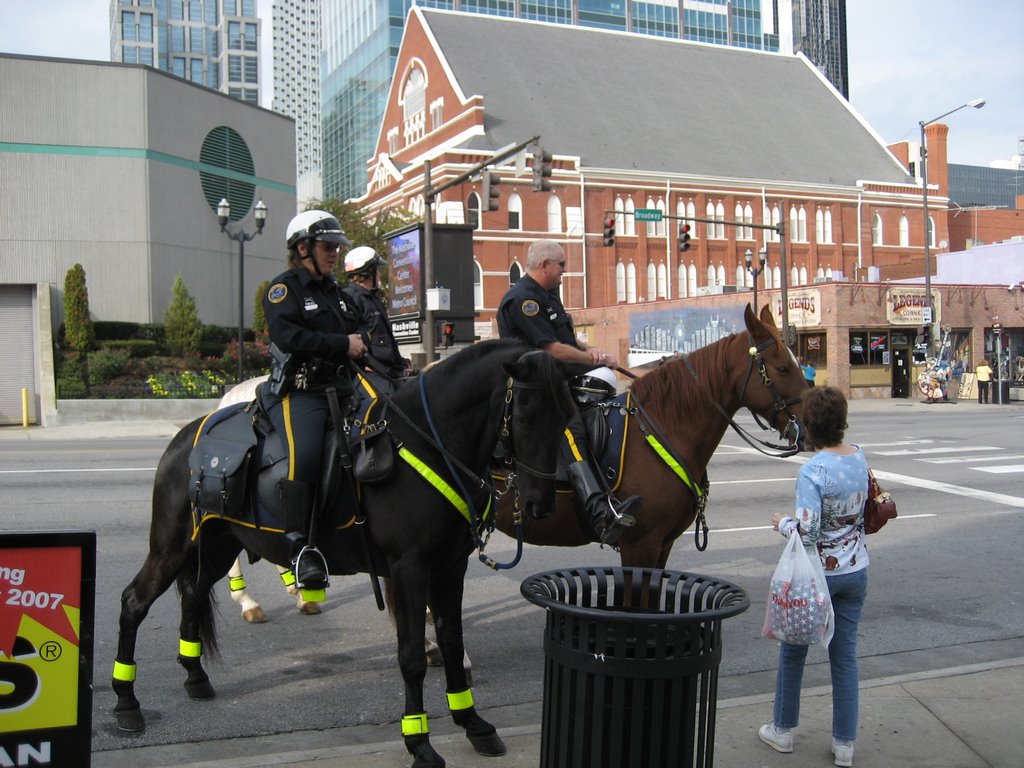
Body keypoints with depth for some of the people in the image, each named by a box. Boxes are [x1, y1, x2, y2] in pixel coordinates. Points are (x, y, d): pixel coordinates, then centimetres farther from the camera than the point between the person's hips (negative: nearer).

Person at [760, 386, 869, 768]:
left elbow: (807, 531, -27)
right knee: (845, 654, 13)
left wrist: (782, 522, -9)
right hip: (855, 571, 6)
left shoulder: (812, 472, -23)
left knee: (793, 650, 14)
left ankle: (783, 729, 28)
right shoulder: (860, 457, -2)